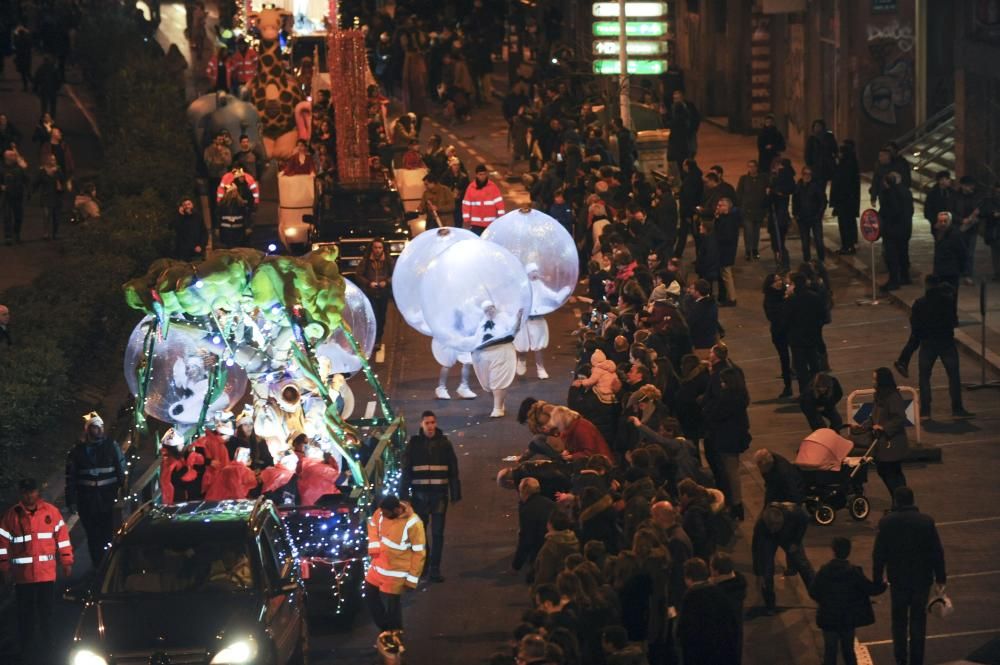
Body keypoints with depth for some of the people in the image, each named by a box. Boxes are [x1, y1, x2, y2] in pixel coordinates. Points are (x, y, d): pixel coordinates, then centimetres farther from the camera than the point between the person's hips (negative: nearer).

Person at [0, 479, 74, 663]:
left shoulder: (51, 511, 1)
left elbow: (62, 536, 6)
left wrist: (66, 562, 5)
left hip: (47, 573, 1)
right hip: (22, 576, -1)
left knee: (46, 613, 6)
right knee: (25, 615, 4)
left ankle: (47, 649, 17)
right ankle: (25, 652, 12)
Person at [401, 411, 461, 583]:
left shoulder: (444, 443, 2)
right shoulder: (414, 444, 0)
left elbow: (453, 470, 3)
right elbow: (406, 470, 1)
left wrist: (455, 493, -2)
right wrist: (404, 493, -5)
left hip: (439, 494, 0)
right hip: (420, 495, 0)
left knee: (438, 533, 0)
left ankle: (434, 569, 3)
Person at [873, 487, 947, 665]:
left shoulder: (886, 523, -10)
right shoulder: (926, 521, -10)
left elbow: (878, 554, -6)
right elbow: (937, 551, -5)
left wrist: (877, 578, 4)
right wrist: (940, 577, 5)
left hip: (898, 579, 0)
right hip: (922, 578, 0)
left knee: (899, 619, 15)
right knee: (918, 618, 11)